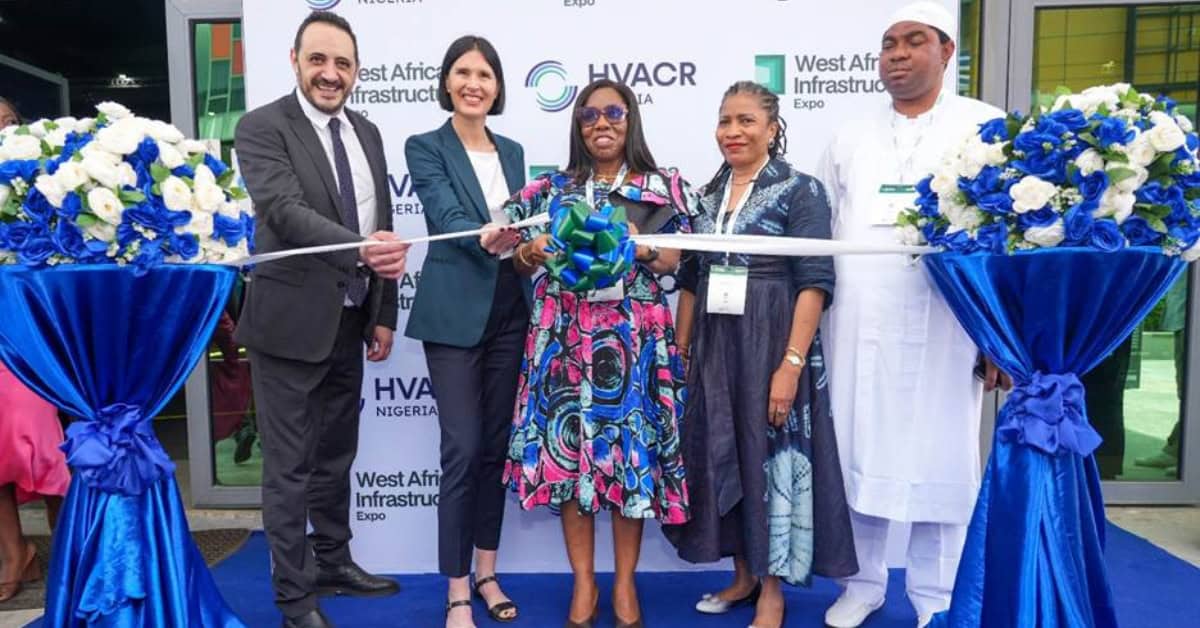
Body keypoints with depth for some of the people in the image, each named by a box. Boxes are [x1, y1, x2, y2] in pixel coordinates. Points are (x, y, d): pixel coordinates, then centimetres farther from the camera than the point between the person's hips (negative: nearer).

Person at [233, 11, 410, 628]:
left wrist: (383, 314, 8)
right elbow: (285, 211, -26)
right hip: (291, 322, -6)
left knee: (336, 456, 19)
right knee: (290, 466, 5)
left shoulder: (367, 133, 9)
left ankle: (333, 562, 37)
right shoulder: (262, 127, -10)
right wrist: (360, 251, -43)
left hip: (349, 323, 6)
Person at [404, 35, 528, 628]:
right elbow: (447, 217, -17)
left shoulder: (512, 151, 14)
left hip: (510, 308, 5)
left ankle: (486, 573, 26)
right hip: (456, 312, -5)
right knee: (462, 449, -5)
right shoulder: (425, 147, -2)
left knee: (495, 445, 11)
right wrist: (488, 240, -36)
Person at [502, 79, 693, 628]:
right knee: (566, 448, 1)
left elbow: (673, 262, 1)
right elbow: (523, 261, 9)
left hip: (633, 335, -1)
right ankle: (583, 582, 18)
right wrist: (532, 251, -13)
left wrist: (639, 247, -17)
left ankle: (625, 582, 19)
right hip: (564, 334, 2)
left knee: (632, 447, 2)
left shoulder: (662, 189, 7)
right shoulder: (551, 189, 11)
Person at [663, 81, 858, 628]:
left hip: (771, 344, -5)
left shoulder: (800, 191, -6)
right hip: (714, 347, 6)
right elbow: (691, 279, 13)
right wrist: (681, 349, 9)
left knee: (772, 456, 3)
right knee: (721, 455, 11)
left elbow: (814, 283, -13)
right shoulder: (708, 195, 10)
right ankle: (742, 575, 29)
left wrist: (792, 363, -20)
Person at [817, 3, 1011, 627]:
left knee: (940, 462, 5)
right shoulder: (849, 138, 12)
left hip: (945, 328, -2)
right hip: (857, 327, 3)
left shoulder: (986, 128, 5)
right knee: (858, 456, 7)